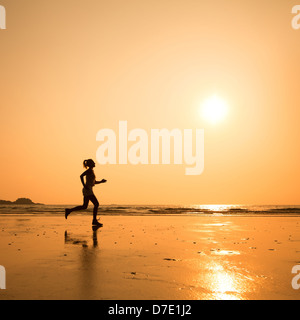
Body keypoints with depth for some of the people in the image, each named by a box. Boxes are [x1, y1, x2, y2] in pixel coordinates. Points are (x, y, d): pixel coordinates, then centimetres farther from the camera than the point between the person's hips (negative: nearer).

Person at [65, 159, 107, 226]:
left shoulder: (91, 171, 21)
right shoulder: (89, 170, -8)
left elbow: (94, 182, 27)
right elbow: (81, 176, -21)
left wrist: (101, 181, 13)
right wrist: (84, 185, -22)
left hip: (87, 191, 10)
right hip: (88, 190, -10)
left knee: (84, 207, 10)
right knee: (96, 204, -7)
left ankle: (68, 211, 10)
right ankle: (94, 220, -3)